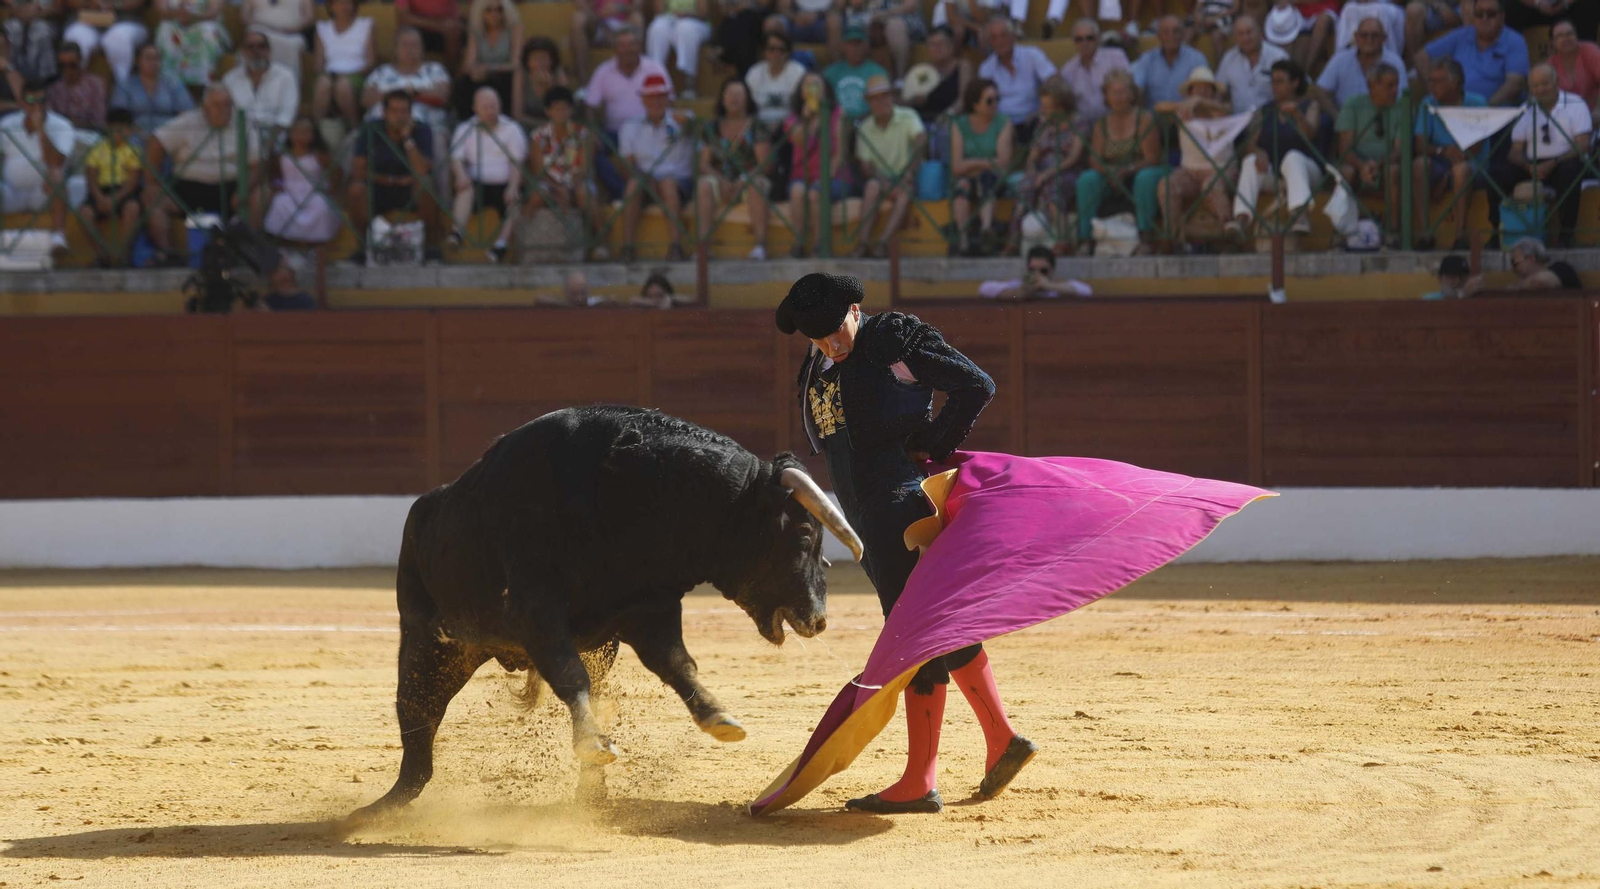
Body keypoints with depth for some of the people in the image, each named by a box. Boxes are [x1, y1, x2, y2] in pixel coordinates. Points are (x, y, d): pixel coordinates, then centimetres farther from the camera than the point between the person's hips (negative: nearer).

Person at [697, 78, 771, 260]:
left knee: (756, 185, -36)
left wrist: (744, 180, -21)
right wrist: (720, 179, -14)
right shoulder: (712, 127, 12)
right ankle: (703, 243, -38)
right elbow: (704, 164, 6)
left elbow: (765, 163, -5)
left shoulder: (756, 126, 4)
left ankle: (761, 243, -42)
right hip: (722, 181, 2)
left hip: (751, 178, -2)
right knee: (705, 185, -30)